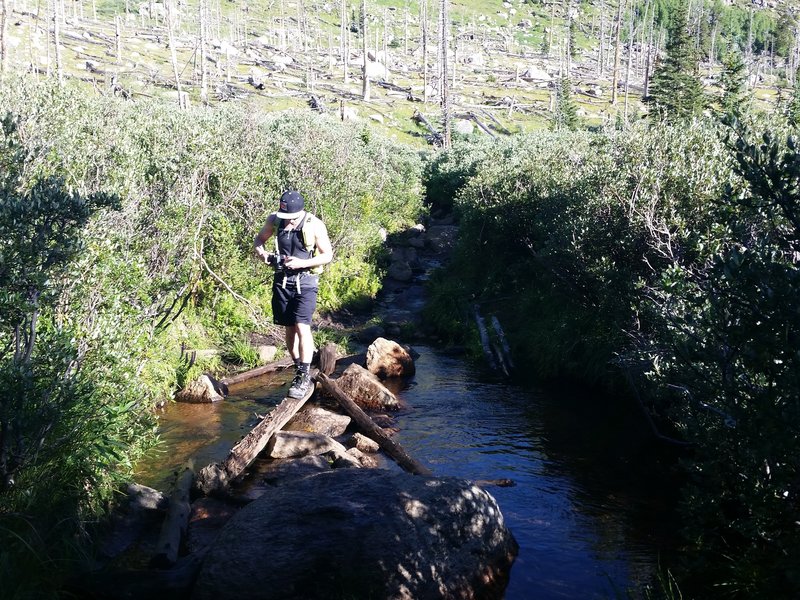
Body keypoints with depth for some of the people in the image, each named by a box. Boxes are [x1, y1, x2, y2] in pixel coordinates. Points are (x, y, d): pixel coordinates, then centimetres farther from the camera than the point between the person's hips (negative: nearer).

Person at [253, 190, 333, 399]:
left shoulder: (315, 226, -14)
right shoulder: (274, 220, -3)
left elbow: (328, 255, -8)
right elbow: (259, 240, 13)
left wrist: (302, 263, -21)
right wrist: (262, 253, -10)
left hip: (305, 282, -4)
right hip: (282, 280, 5)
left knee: (302, 326, -15)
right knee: (290, 328, 11)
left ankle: (304, 377, -11)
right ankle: (298, 368, 25)